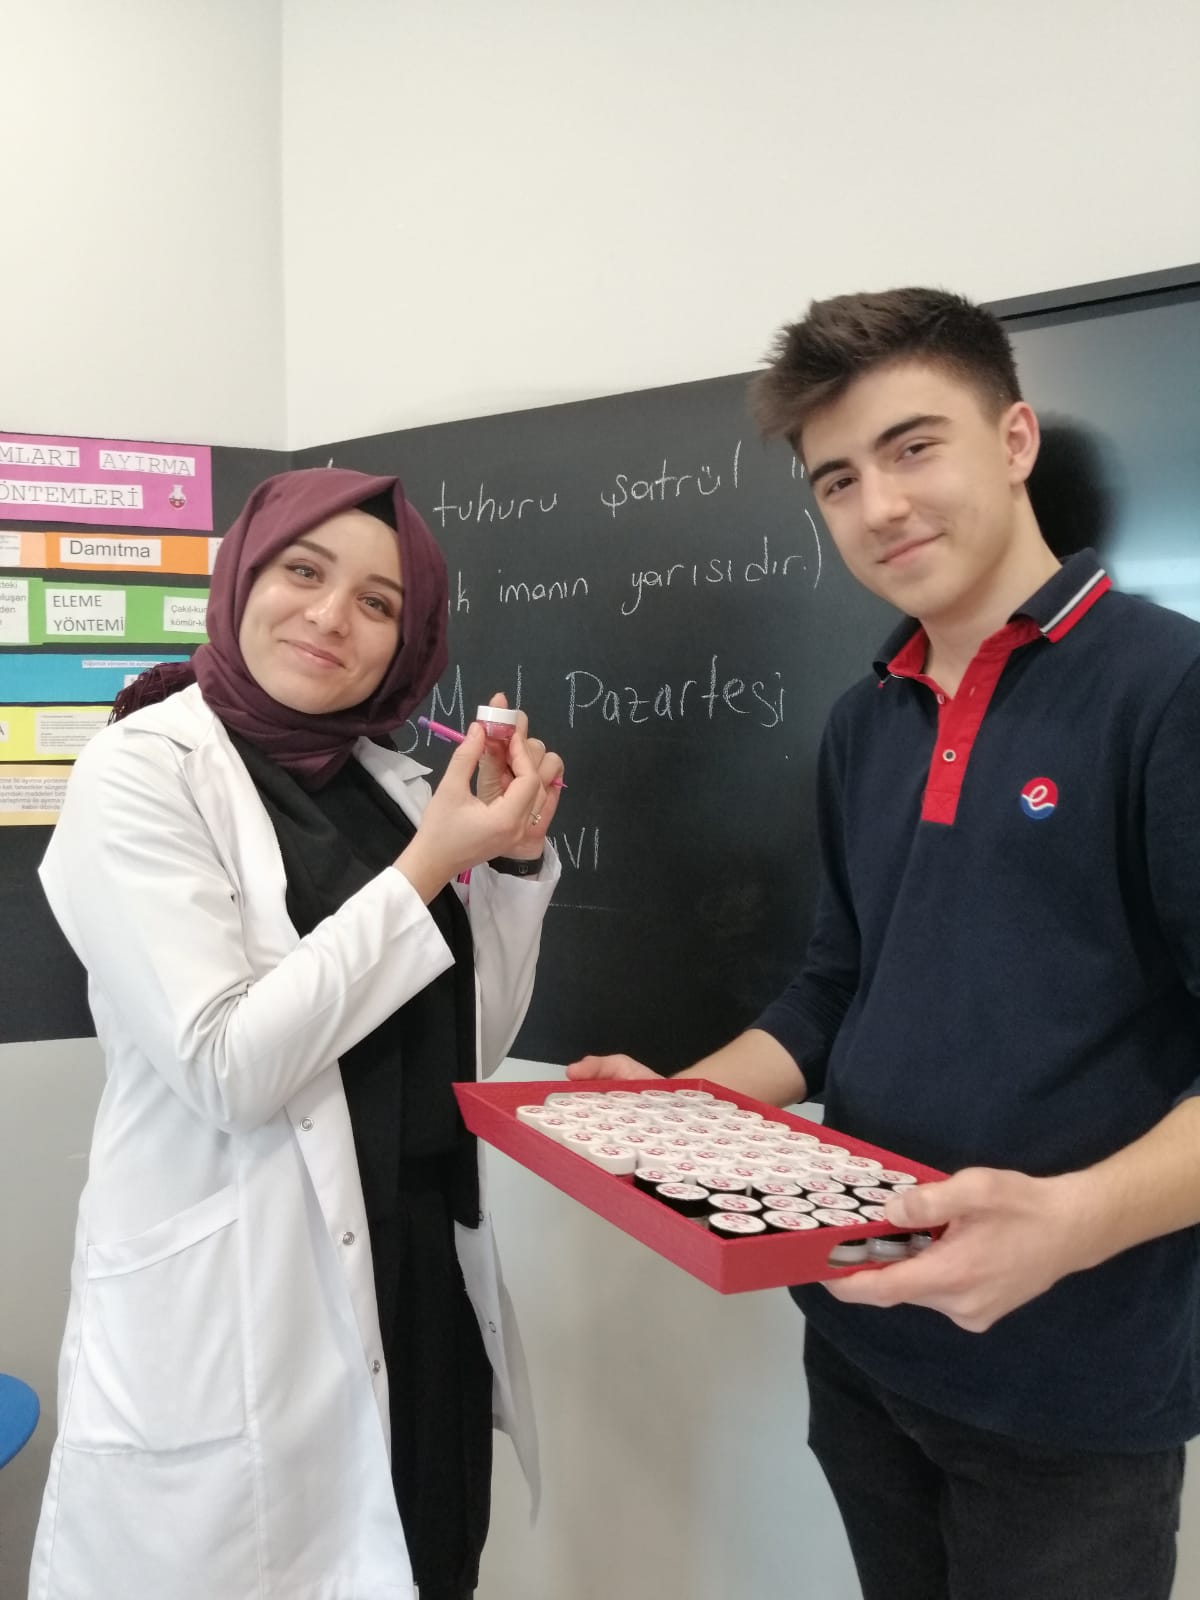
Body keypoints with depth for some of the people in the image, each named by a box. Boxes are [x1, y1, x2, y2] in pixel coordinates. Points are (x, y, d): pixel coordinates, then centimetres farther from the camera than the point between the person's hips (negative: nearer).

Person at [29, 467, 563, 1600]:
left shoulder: (391, 781, 5)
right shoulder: (142, 769, -11)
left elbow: (465, 1046, 7)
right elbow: (224, 1066, -20)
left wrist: (514, 858, -6)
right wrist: (429, 866, -19)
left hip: (423, 1292, 6)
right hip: (226, 1326, -5)